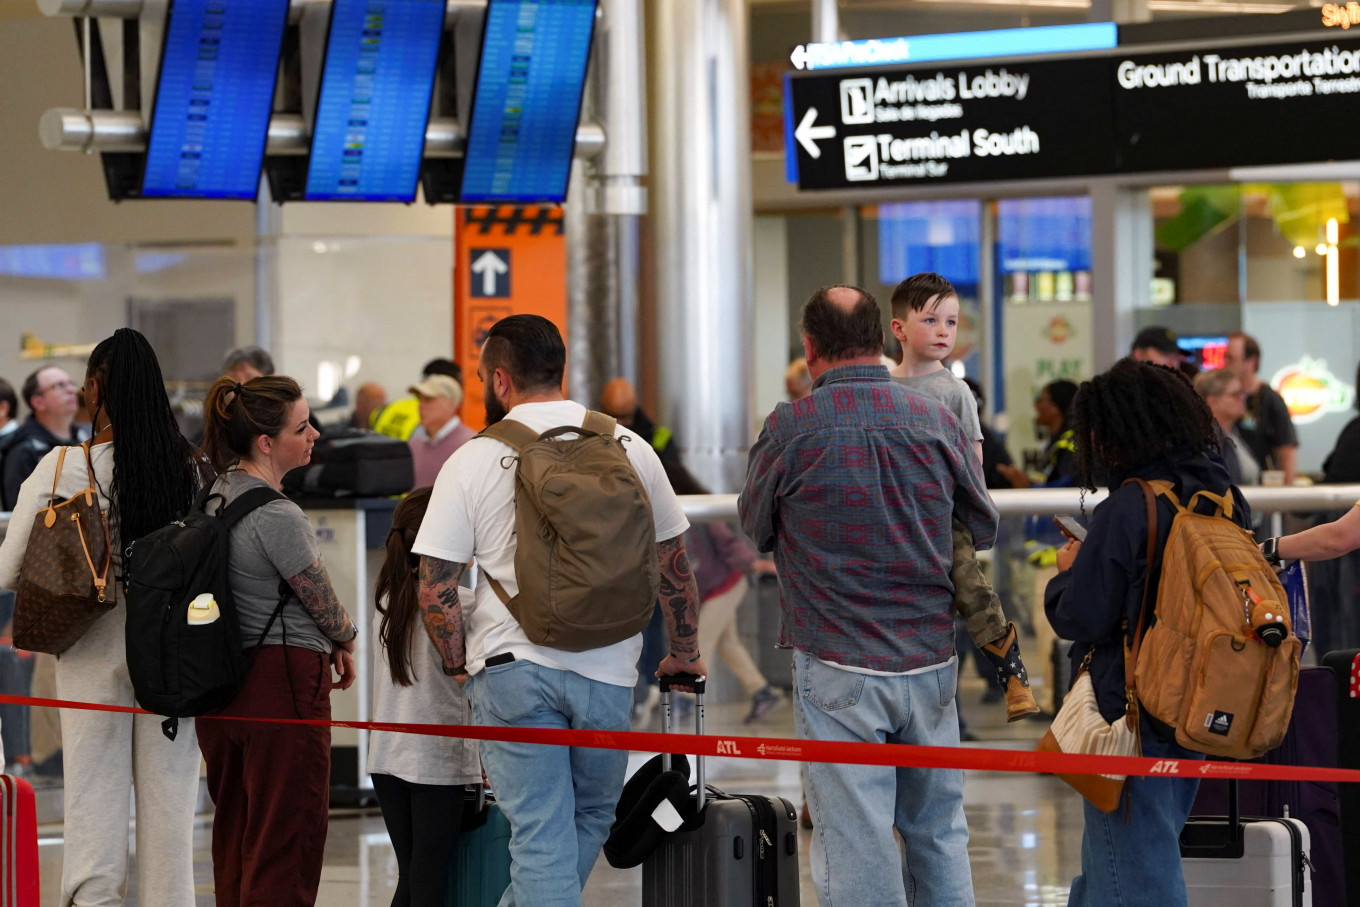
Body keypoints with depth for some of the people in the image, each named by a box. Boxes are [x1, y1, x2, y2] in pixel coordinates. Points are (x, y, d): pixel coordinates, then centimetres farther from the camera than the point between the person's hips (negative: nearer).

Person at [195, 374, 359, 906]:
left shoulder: (215, 493, 7)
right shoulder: (277, 517, -20)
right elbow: (323, 603, -10)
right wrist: (345, 644, 12)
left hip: (221, 679, 9)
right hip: (283, 678, -9)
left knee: (235, 833, 15)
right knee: (287, 842, -3)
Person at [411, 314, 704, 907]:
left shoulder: (472, 462, -3)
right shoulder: (629, 448, 5)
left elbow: (434, 591, -5)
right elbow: (673, 564, 13)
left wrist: (456, 663, 11)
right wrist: (684, 652, 26)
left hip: (513, 667, -2)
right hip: (608, 670, 2)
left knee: (541, 835, 1)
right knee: (592, 818, 20)